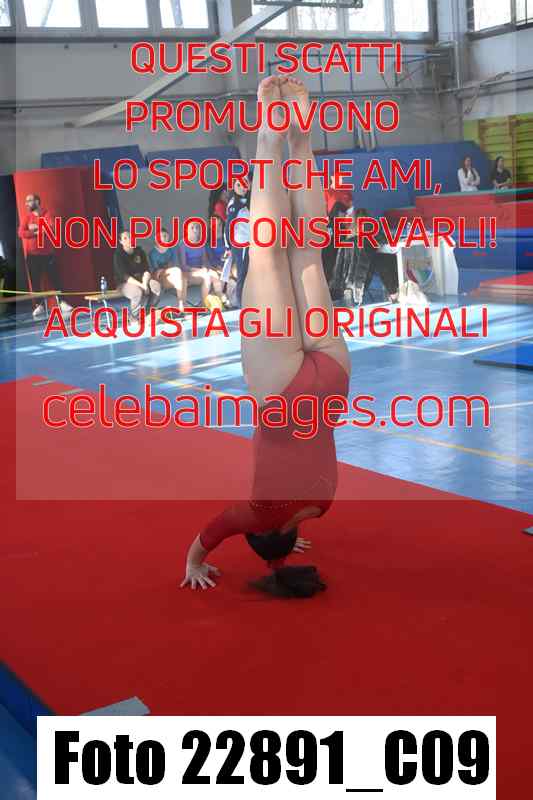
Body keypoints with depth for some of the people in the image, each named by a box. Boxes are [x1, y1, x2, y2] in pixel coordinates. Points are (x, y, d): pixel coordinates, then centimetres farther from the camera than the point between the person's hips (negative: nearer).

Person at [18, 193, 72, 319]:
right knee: (35, 281, 0)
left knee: (54, 278, -2)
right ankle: (39, 305, 4)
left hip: (47, 253, -1)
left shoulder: (46, 214, 1)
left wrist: (37, 227, -17)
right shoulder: (26, 217, 4)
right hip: (32, 255, 1)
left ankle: (62, 303, 1)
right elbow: (21, 233, -9)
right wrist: (38, 232, -16)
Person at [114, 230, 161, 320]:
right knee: (139, 292, -37)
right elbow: (124, 276, -17)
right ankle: (134, 318, -15)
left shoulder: (139, 251, 7)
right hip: (125, 282, -5)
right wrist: (140, 285, -28)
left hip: (141, 279, 5)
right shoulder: (118, 255, -8)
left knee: (157, 286, -26)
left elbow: (146, 270, 3)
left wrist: (145, 283, -19)